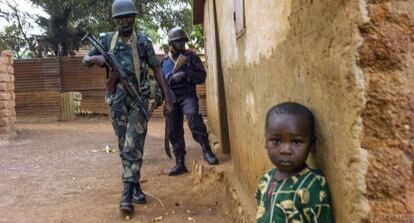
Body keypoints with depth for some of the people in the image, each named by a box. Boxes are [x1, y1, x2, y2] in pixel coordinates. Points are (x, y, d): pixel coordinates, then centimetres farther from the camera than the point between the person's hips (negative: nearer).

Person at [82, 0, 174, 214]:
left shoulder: (143, 41, 3)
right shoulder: (107, 39, 7)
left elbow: (157, 70, 5)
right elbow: (85, 59, 13)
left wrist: (167, 99, 1)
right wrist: (95, 58, -12)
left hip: (138, 99, -2)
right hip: (117, 100, 3)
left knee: (133, 146, -10)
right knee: (124, 146, 9)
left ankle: (127, 193, -9)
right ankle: (135, 186, 22)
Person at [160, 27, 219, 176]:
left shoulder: (191, 56, 4)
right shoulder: (164, 61, 13)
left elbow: (201, 76, -3)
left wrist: (185, 74, -17)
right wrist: (170, 79, -4)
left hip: (187, 95, -3)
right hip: (171, 98, 4)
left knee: (192, 114, -34)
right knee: (174, 132, 2)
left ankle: (206, 150, -33)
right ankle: (180, 163, 11)